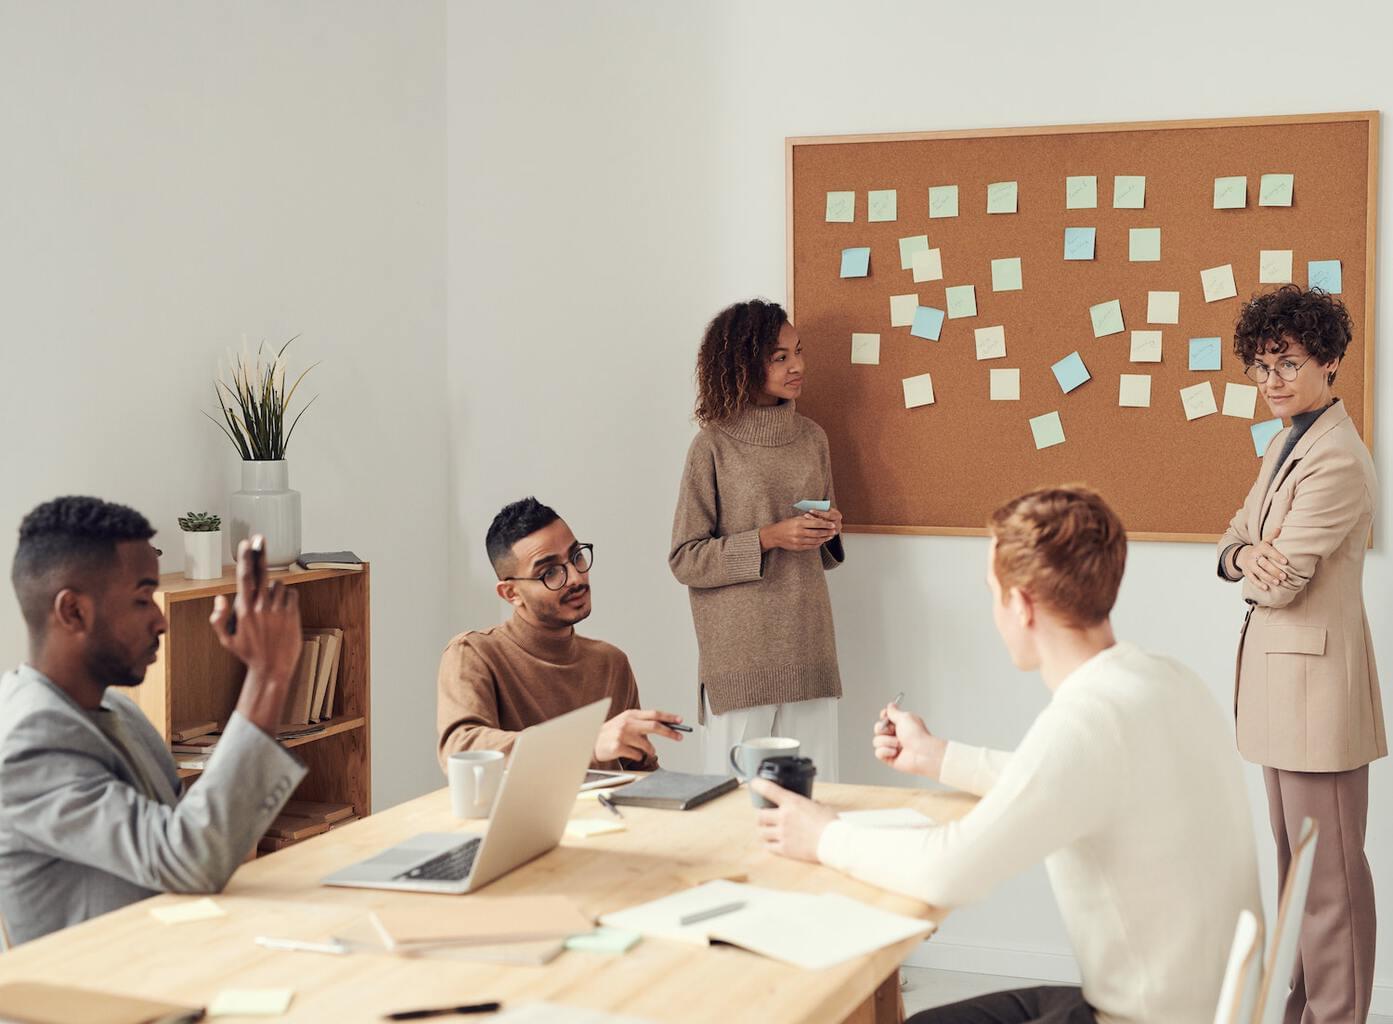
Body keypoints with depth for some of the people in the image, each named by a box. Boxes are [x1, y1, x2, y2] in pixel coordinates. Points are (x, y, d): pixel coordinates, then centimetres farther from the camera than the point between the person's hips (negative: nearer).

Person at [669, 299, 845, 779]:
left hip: (808, 645, 4)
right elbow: (685, 559, -6)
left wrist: (830, 529, 0)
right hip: (740, 652, -4)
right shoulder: (714, 446, -4)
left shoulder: (811, 437, 11)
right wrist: (768, 538, -15)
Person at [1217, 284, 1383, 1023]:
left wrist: (1252, 563, 1)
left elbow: (1278, 585, -21)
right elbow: (1234, 546, 13)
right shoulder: (1286, 443, 12)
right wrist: (1247, 554, -10)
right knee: (1294, 858, 18)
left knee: (1328, 871, -1)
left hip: (1316, 677, -10)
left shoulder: (1337, 462, -20)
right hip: (1279, 674, 10)